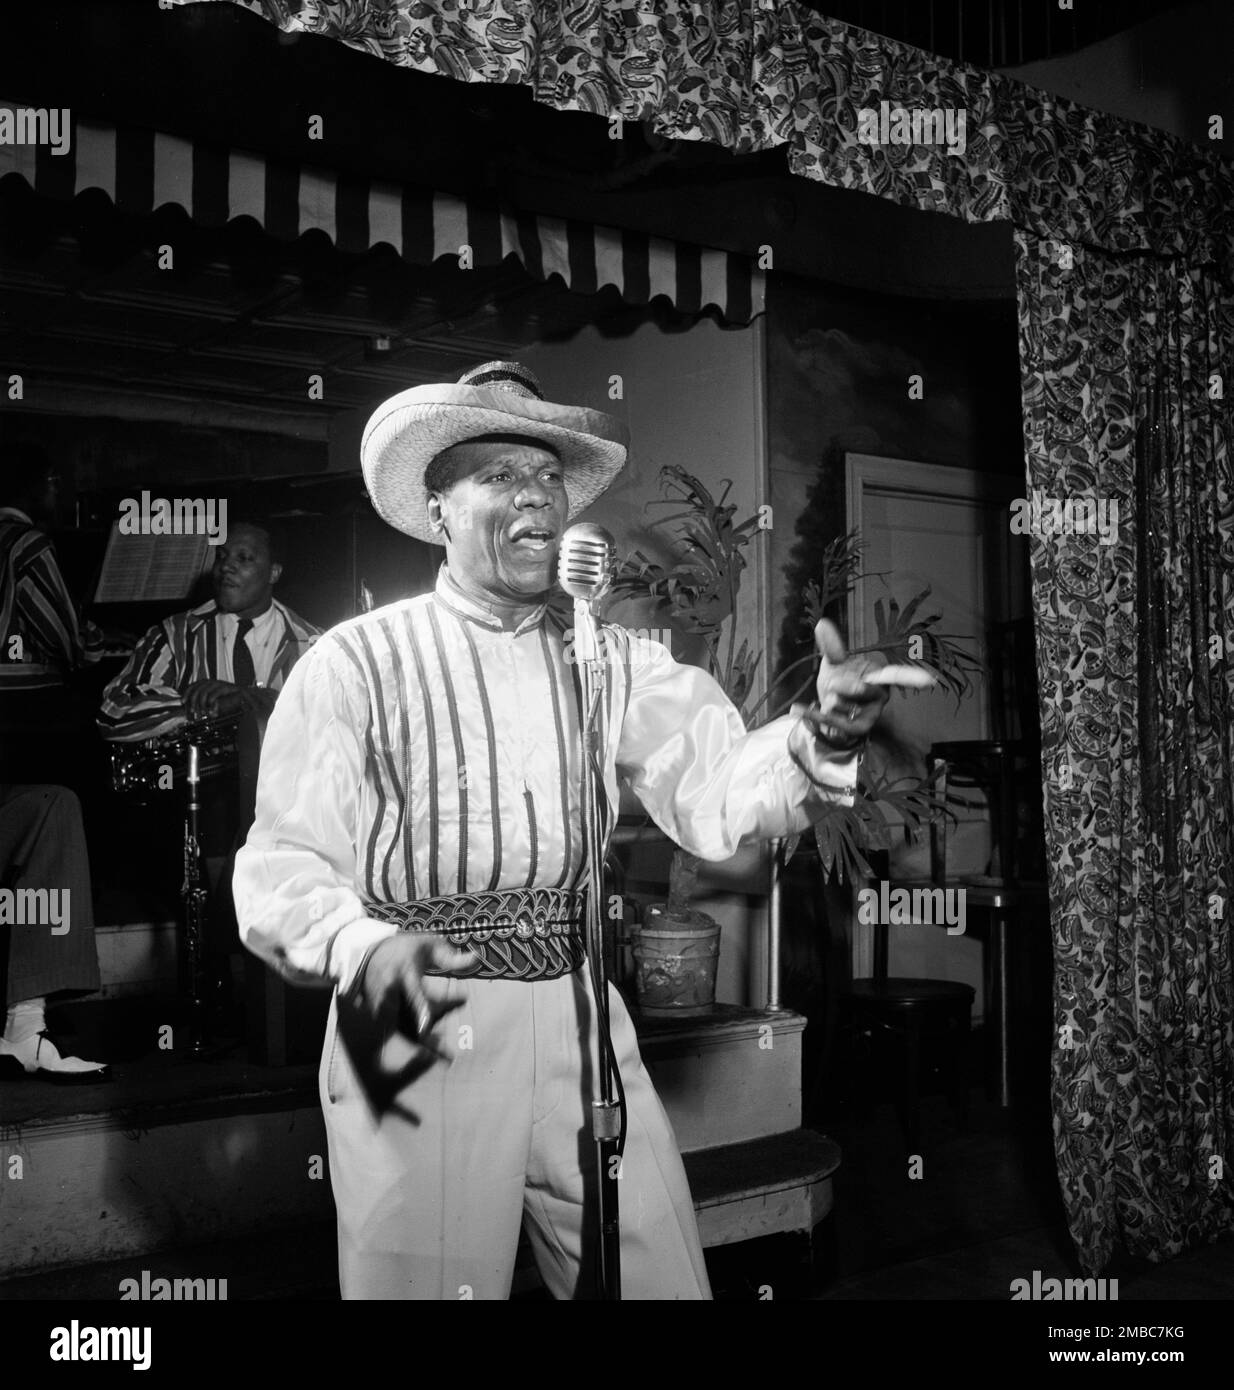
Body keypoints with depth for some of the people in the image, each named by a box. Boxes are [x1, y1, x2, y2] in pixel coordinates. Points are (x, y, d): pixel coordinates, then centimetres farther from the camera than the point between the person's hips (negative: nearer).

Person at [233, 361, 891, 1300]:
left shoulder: (609, 662, 6)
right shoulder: (356, 663, -6)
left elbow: (715, 795, -7)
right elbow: (284, 868, -9)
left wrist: (822, 739, -27)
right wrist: (361, 952, -30)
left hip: (580, 1023, 4)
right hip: (418, 1029, -3)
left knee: (664, 1280, 10)